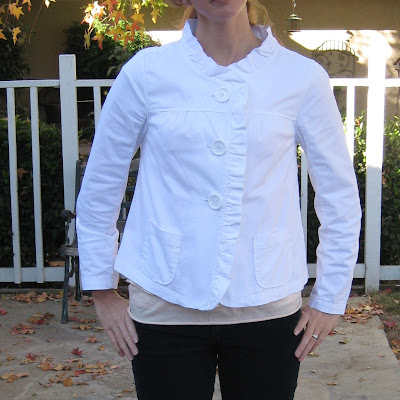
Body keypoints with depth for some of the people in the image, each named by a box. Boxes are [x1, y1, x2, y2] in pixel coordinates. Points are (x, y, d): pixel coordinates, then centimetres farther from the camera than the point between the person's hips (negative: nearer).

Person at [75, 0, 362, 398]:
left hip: (267, 309, 1)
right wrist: (103, 293, 9)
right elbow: (98, 188, 7)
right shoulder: (146, 72, -2)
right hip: (165, 306, 0)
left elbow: (340, 196, 7)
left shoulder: (302, 77, -1)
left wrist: (329, 301, 8)